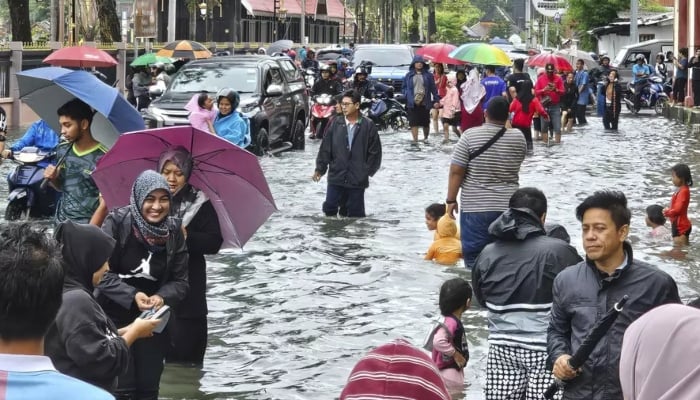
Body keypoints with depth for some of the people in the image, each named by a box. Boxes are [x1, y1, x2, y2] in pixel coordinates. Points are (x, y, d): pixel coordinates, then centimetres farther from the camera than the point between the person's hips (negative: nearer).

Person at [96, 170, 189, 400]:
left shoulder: (174, 231, -4)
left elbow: (180, 281, -1)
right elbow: (102, 272, -14)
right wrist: (132, 295, -27)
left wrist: (162, 297, -22)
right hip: (116, 317, -4)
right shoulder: (117, 222, -15)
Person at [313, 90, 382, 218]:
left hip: (357, 180, -2)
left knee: (355, 214, 5)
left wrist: (367, 171, -4)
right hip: (336, 178, 2)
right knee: (329, 208, 2)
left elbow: (375, 152, 1)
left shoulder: (368, 127, -2)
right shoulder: (335, 124, 2)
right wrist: (320, 169, -1)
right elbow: (325, 149, 5)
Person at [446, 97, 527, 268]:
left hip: (476, 208, -3)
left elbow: (456, 171, -9)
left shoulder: (470, 136, -8)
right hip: (508, 208, 3)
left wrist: (451, 200, 1)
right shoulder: (518, 138, 0)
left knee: (475, 259, 2)